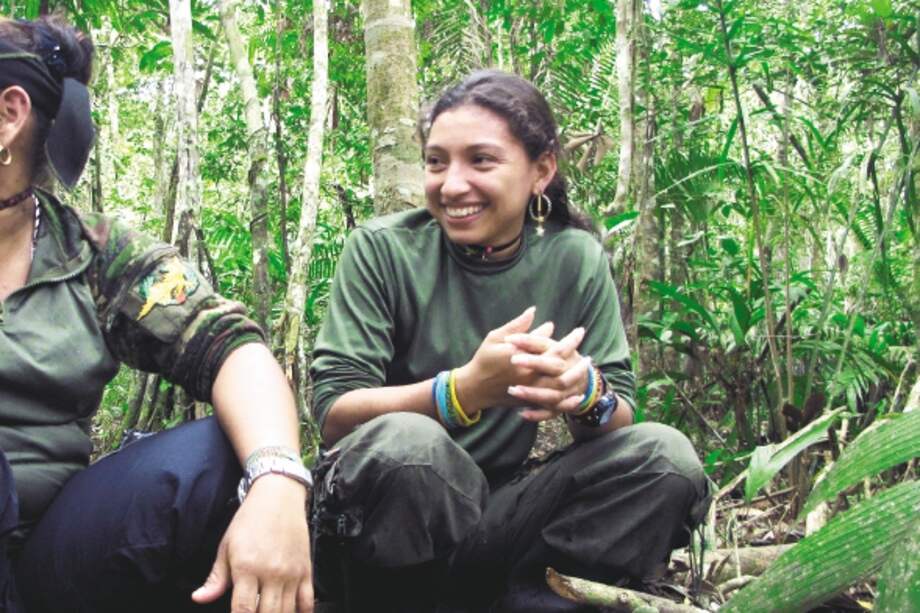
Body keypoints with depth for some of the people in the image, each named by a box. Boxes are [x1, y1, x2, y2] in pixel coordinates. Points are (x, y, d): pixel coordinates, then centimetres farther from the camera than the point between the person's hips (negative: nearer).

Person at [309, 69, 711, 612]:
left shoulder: (575, 260, 0)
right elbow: (333, 412, -15)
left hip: (496, 516, 3)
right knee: (403, 442, -35)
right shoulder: (381, 250, -8)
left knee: (665, 457, -17)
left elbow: (619, 420, 0)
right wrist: (466, 389, -31)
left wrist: (585, 390, -25)